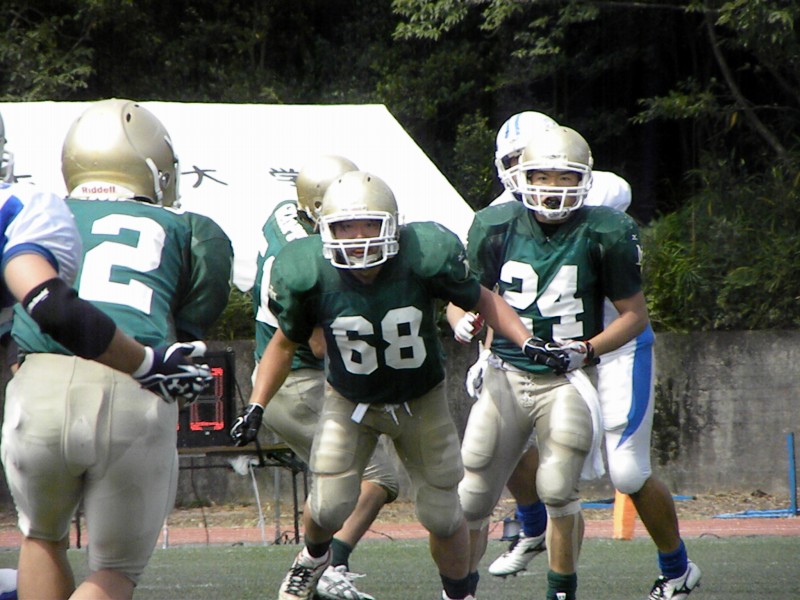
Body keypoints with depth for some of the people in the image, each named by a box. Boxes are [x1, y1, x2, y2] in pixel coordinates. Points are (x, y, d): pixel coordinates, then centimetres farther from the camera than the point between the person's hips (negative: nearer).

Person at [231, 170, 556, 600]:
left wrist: (528, 343, -21)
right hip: (349, 403, 0)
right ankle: (314, 556, 26)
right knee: (328, 507, -11)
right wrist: (256, 407, -11)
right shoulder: (308, 274, -24)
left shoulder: (426, 255, -26)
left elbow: (483, 300, -7)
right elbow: (285, 343, -5)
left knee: (443, 515, 3)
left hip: (422, 402, 0)